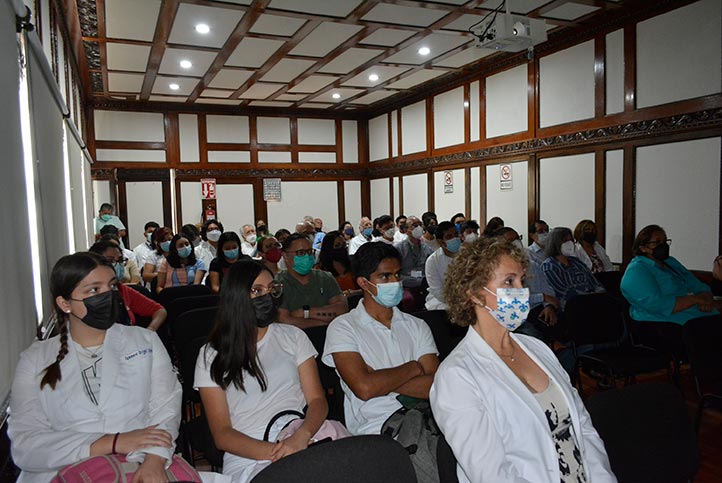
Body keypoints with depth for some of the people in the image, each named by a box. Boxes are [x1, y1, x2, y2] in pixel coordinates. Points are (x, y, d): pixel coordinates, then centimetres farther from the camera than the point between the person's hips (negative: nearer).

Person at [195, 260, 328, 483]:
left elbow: (317, 400, 7)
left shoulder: (293, 336, 15)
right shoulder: (212, 355, 9)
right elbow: (221, 434, 2)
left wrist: (302, 436, -16)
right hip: (246, 458, -3)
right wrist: (271, 452, -17)